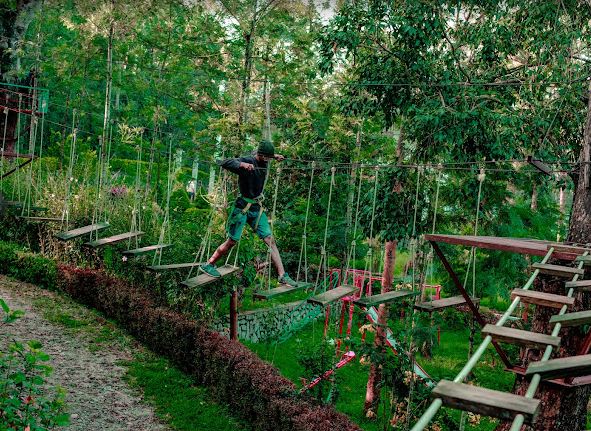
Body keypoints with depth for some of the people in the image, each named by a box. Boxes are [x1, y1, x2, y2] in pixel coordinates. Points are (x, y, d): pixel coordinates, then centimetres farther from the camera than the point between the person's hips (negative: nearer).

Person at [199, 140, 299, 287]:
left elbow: (267, 155, 30)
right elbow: (225, 163, -32)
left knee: (270, 240, 0)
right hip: (243, 207, -7)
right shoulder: (247, 161, -18)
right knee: (232, 241, -1)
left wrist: (275, 157, 12)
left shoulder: (264, 162, 4)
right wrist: (242, 164, -45)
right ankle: (208, 265, 18)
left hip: (257, 208, 7)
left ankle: (283, 276, 0)